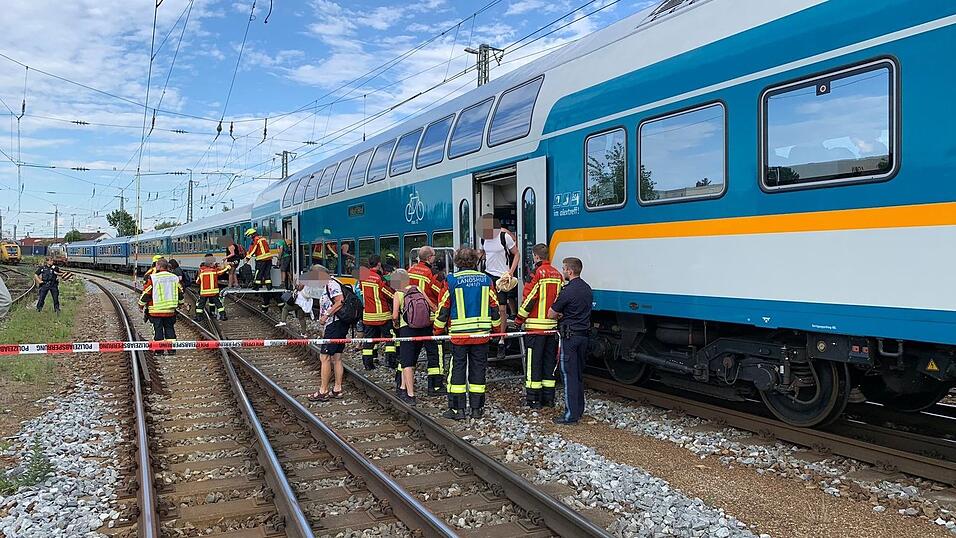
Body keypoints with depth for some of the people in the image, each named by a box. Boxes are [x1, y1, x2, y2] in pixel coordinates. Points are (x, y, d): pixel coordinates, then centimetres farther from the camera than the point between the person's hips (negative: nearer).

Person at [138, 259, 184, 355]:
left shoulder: (152, 278, -10)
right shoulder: (175, 278, 4)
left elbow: (146, 293, -5)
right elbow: (180, 293, 12)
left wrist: (141, 304, 10)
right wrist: (180, 302, 29)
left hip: (156, 310, -4)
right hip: (170, 310, 4)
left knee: (157, 329, 4)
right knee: (170, 328, 12)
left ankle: (159, 350, 7)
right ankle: (172, 349, 11)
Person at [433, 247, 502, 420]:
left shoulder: (451, 281, -6)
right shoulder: (485, 279, 2)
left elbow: (443, 308, -2)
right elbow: (494, 307, 7)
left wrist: (438, 331, 10)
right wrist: (497, 328, 20)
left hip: (458, 334, -2)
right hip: (481, 333, 2)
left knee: (457, 369, 6)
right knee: (478, 370, 10)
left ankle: (457, 408, 7)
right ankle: (477, 408, 14)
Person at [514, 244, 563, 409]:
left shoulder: (537, 273, -12)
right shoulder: (557, 274, 9)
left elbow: (529, 299, -13)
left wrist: (519, 320, -4)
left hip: (536, 325, -7)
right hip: (553, 325, 7)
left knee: (533, 362, -1)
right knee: (549, 361, 13)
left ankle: (533, 399, 2)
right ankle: (549, 398, 18)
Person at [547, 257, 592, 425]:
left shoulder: (568, 290, -17)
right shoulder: (587, 289, 11)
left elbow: (551, 314, -12)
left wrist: (559, 316, 8)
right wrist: (565, 315, 5)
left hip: (570, 336, -9)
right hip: (584, 334, 9)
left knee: (569, 375, -5)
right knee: (579, 374, 16)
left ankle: (571, 415, -3)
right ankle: (579, 409, 24)